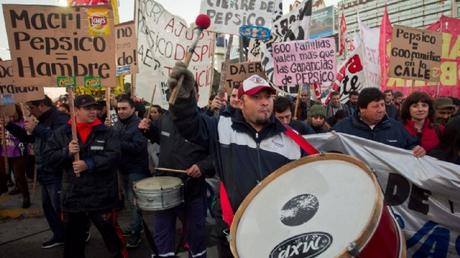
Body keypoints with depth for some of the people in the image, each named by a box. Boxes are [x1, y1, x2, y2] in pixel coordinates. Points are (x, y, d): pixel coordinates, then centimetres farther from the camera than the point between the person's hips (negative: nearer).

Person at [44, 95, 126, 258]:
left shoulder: (107, 132, -3)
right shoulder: (61, 133, 4)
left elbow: (113, 156, -14)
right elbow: (49, 157, 1)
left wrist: (88, 164, -22)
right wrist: (67, 152, -17)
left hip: (101, 197, -2)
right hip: (72, 197, 3)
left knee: (111, 234, 7)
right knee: (73, 238, 20)